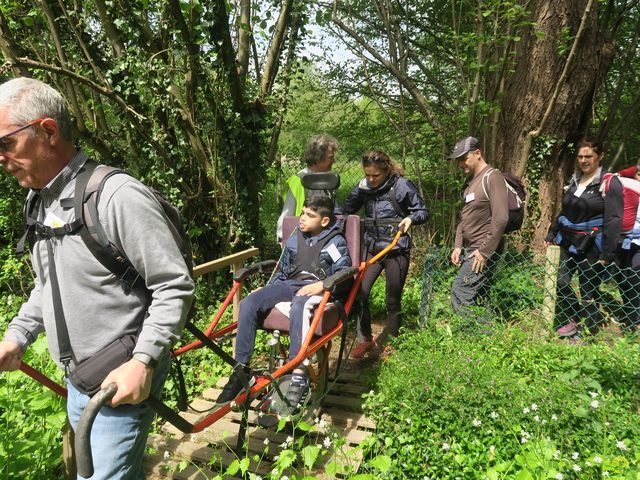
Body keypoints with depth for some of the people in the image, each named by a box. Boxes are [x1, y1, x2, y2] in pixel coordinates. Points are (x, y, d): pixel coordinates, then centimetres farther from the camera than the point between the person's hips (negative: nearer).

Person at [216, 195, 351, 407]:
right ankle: (242, 370, -19)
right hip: (289, 284, 5)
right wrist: (267, 292, 16)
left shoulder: (336, 242, 7)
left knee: (298, 308, -43)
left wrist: (322, 285, -22)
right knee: (248, 303, -22)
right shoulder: (294, 239, 23)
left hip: (315, 288, -5)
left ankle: (298, 375, -43)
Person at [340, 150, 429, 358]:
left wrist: (411, 218, -24)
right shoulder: (364, 186, 1)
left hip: (397, 250, -3)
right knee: (359, 292, -5)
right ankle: (365, 339, 16)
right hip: (371, 247, 4)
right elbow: (347, 208, 10)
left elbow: (423, 211, -4)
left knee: (393, 300, 7)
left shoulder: (402, 186, -10)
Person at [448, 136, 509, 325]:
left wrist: (485, 251, -19)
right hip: (470, 249, 9)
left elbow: (501, 219, -19)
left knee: (460, 293, -14)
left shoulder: (492, 177, -11)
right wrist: (458, 246, 11)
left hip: (484, 250, -9)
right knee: (478, 298, 10)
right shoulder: (469, 182, 16)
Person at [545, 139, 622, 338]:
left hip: (591, 247, -6)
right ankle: (573, 321, 21)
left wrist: (607, 254, -19)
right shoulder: (574, 180, 11)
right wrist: (551, 235, 15)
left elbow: (613, 220, -14)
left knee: (588, 293, 3)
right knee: (560, 283, 0)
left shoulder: (610, 183, -9)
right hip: (567, 243, 6)